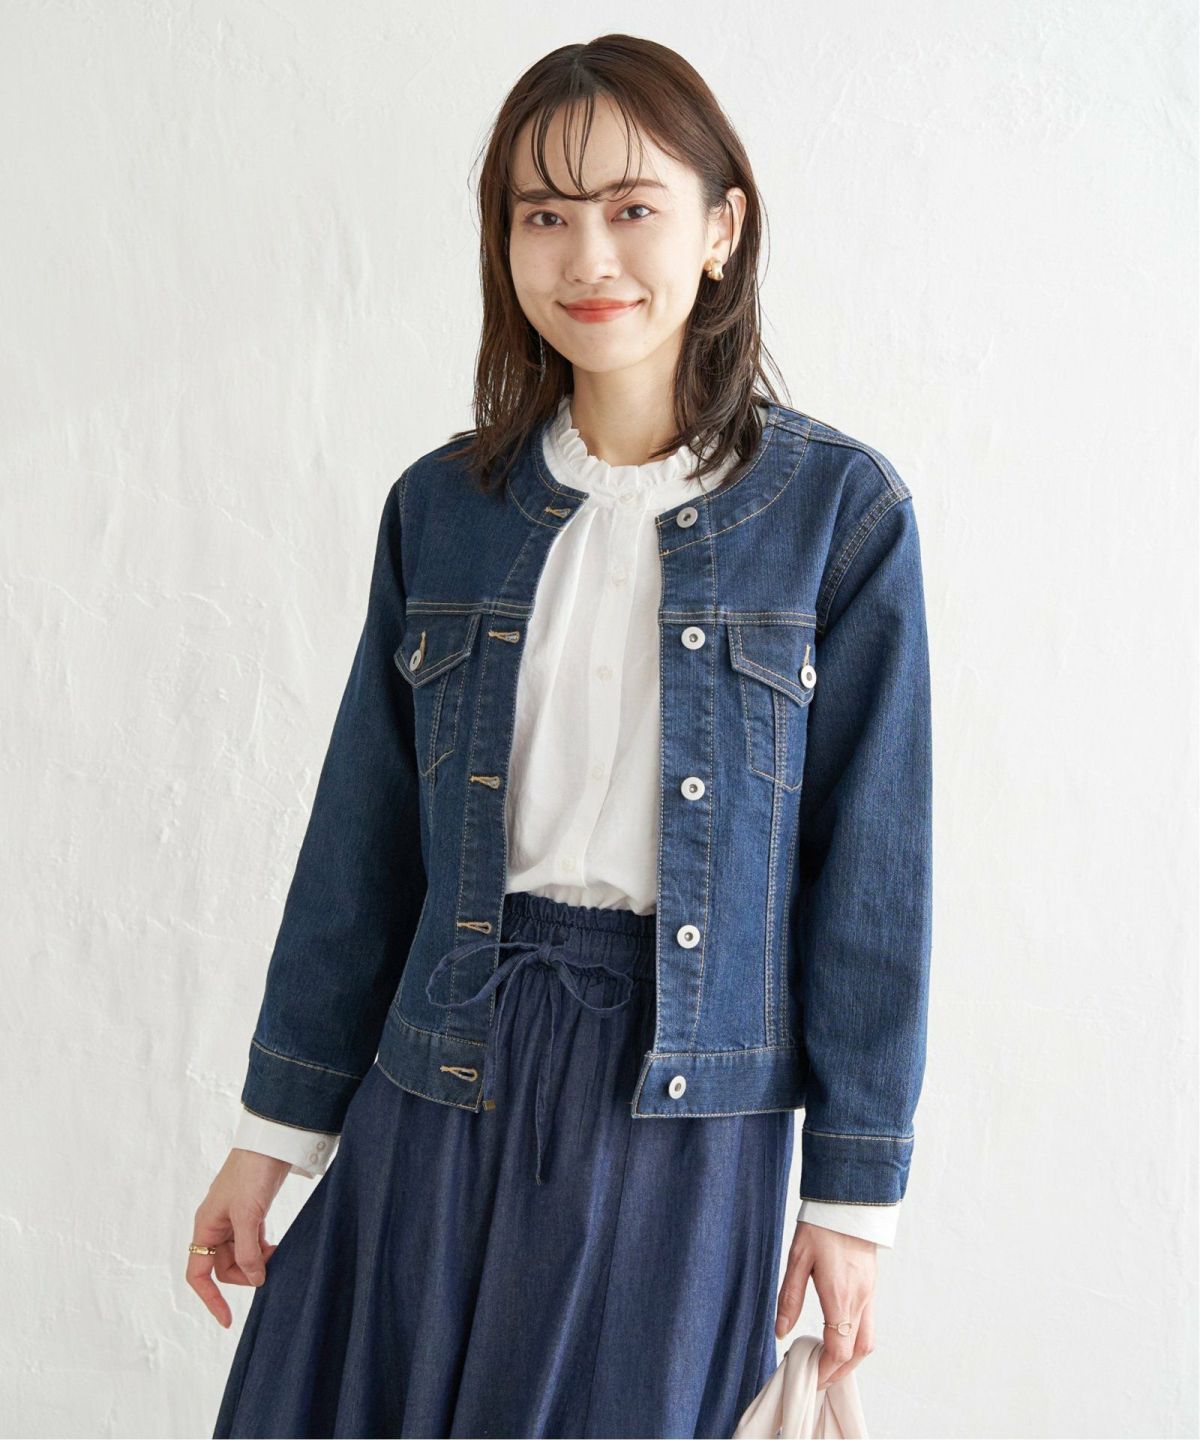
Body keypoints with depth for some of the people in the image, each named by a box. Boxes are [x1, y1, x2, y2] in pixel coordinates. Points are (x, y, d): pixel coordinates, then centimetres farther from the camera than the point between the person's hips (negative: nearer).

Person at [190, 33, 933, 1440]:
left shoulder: (836, 509, -6)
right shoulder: (441, 505, 3)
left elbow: (871, 859, -4)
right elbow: (361, 837, 7)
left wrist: (853, 1189, -3)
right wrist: (274, 1129, 9)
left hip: (682, 1109, -2)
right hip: (442, 1081, 3)